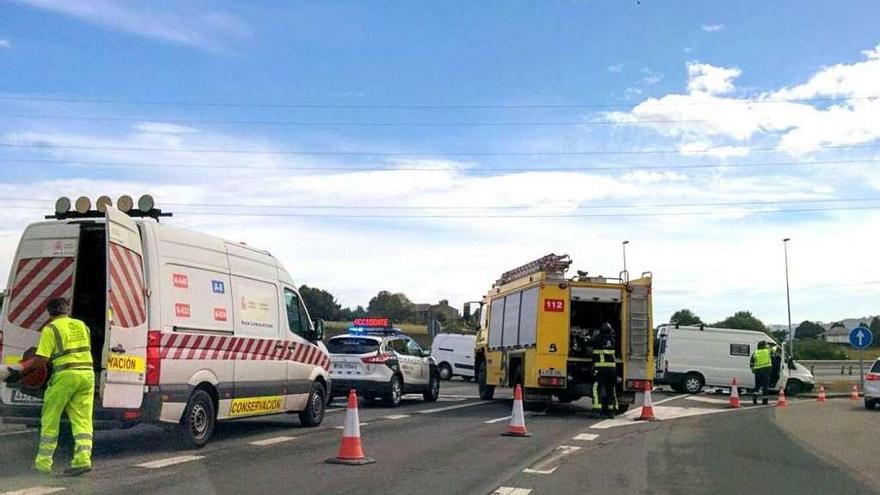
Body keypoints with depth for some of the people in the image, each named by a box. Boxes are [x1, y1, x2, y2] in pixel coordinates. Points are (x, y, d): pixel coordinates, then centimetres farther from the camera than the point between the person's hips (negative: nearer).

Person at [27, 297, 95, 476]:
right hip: (87, 373, 5)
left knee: (50, 420, 9)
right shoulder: (82, 325, 15)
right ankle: (83, 459, -9)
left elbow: (41, 360, -8)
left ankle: (43, 462, 14)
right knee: (83, 420, 4)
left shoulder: (51, 329, -3)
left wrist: (32, 360, 14)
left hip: (65, 375, -5)